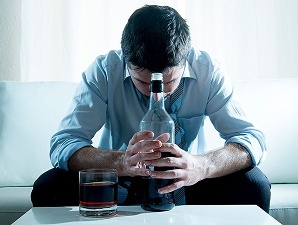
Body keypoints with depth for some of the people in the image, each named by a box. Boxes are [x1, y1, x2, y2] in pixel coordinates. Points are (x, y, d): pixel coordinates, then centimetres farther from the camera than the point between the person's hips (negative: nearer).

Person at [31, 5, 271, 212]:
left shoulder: (206, 69, -16)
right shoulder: (104, 70, -18)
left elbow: (253, 139, -20)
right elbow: (62, 144, -24)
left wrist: (201, 166, -41)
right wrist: (121, 161, -45)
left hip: (185, 182, 1)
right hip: (119, 183, 0)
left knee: (254, 185, -23)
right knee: (47, 188, -23)